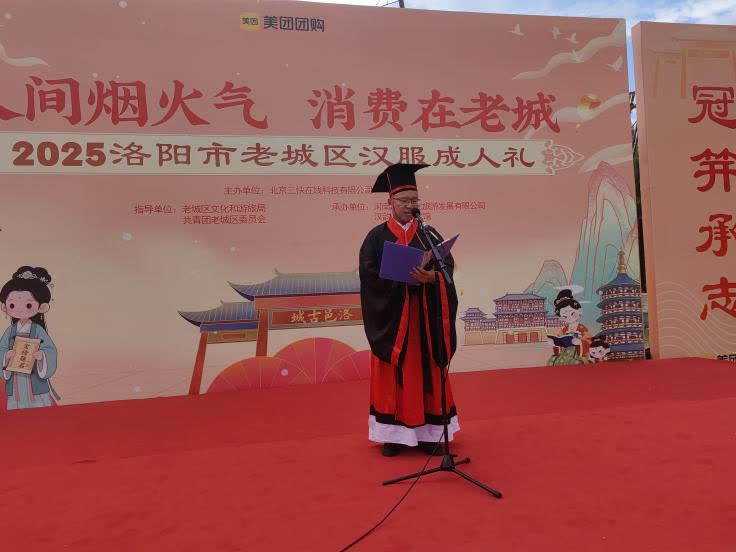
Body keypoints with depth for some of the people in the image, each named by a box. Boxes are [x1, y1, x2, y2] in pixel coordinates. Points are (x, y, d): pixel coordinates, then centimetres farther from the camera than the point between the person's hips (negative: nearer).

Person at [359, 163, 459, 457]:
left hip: (425, 316, 2)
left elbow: (447, 265, -2)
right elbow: (369, 272, -8)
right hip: (391, 316, -2)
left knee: (427, 370, 6)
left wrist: (431, 276, -23)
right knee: (393, 373, 3)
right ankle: (394, 433, 14)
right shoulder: (377, 236, 2)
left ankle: (428, 432, 16)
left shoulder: (430, 233, 8)